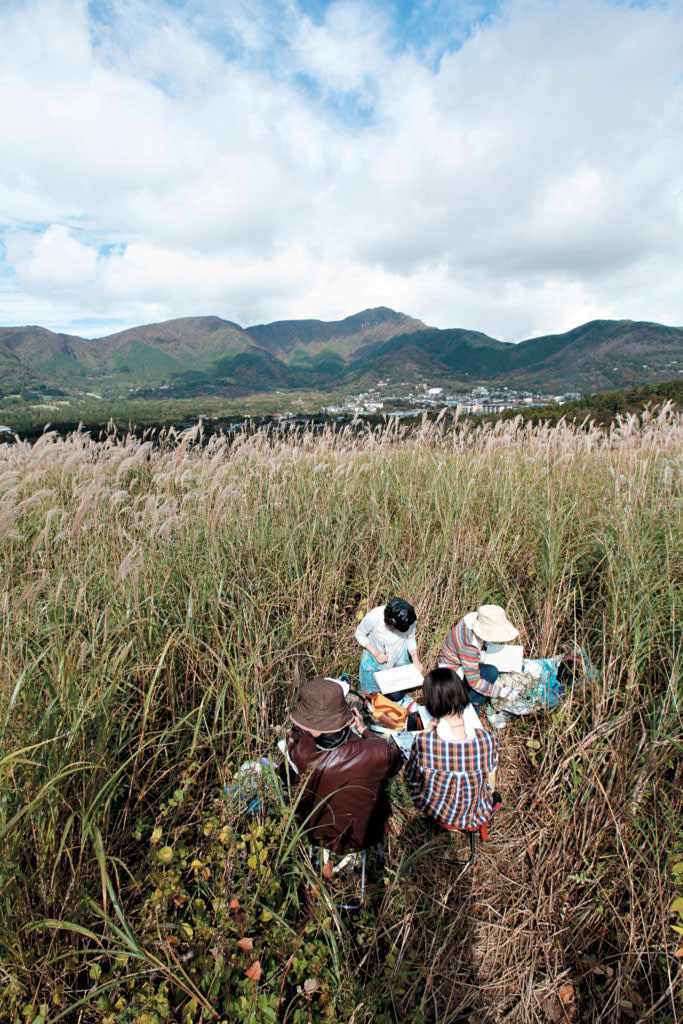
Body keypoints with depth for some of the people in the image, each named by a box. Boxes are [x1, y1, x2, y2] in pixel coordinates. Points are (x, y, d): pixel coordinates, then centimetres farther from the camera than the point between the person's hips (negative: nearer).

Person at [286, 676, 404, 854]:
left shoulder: (300, 752, -35)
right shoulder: (377, 753, -37)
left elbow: (295, 734, -8)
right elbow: (397, 763, -10)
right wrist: (363, 730, -5)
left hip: (319, 837, 1)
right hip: (367, 837, 0)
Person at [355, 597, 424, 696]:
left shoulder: (410, 619, -25)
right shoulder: (373, 617, -33)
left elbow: (410, 639, -4)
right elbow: (359, 635, -13)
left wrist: (415, 659, -18)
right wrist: (375, 653, -24)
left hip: (399, 663, 2)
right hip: (375, 663, -2)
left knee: (397, 697, 9)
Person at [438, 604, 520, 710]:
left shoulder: (475, 617, -16)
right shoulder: (469, 646, -38)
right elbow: (474, 682, -32)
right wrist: (500, 692, -26)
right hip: (453, 668, -10)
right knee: (491, 672, -28)